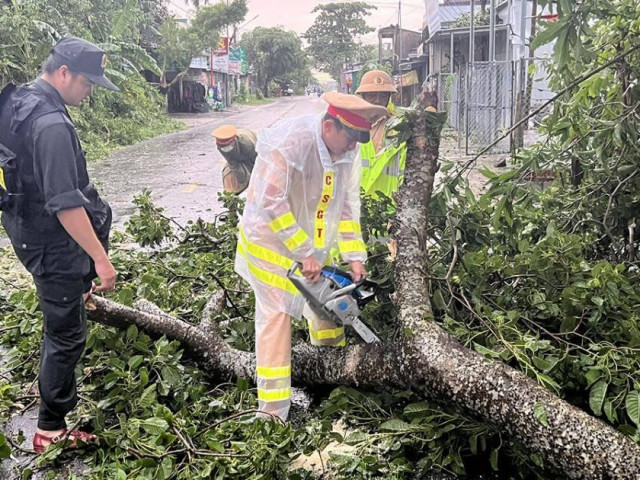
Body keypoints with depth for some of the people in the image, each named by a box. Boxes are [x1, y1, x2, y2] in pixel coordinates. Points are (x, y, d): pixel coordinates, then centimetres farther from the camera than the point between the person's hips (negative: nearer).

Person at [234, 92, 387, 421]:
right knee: (277, 316, -8)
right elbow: (270, 203, -32)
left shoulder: (347, 151, -8)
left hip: (316, 243, 7)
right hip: (271, 241, -7)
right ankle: (273, 413, -3)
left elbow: (348, 204, -3)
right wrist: (304, 255, -29)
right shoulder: (288, 144, -30)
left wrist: (354, 256, -9)